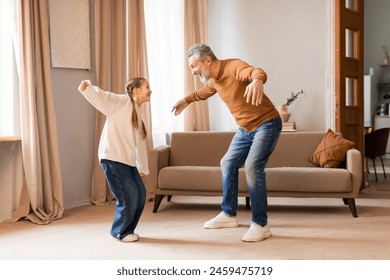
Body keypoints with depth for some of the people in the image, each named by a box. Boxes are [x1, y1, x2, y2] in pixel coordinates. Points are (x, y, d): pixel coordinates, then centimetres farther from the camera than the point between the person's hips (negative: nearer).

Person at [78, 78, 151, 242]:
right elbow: (102, 97, -17)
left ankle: (127, 230, 25)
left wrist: (143, 168, 33)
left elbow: (140, 144, 28)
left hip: (128, 161, 9)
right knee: (129, 196, -8)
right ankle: (119, 232, 12)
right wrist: (87, 88, -38)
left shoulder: (137, 116, 21)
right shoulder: (122, 101, -2)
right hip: (112, 158, -9)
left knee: (140, 194, 8)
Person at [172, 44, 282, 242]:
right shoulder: (213, 80, 5)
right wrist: (186, 100, 34)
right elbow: (204, 92, 31)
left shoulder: (233, 67, -23)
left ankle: (261, 225, -17)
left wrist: (256, 81, -68)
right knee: (228, 164, 14)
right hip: (245, 128, 10)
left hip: (266, 124, -9)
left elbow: (258, 72, -46)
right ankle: (228, 215, 28)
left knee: (252, 167, -23)